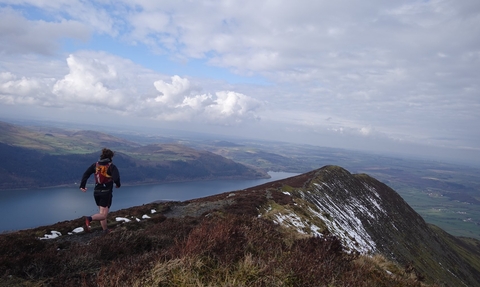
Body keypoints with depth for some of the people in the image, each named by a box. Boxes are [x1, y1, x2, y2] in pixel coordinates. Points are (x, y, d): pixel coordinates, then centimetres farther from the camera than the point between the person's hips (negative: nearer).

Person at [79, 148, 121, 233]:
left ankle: (106, 231, 28)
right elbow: (116, 178, -20)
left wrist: (82, 185, -4)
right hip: (106, 192, -6)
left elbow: (86, 174, -5)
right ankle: (89, 219, -32)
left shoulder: (96, 165, 6)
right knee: (103, 215, -5)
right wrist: (118, 184, 0)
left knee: (102, 212, 20)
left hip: (96, 191, 6)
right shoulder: (112, 166, -8)